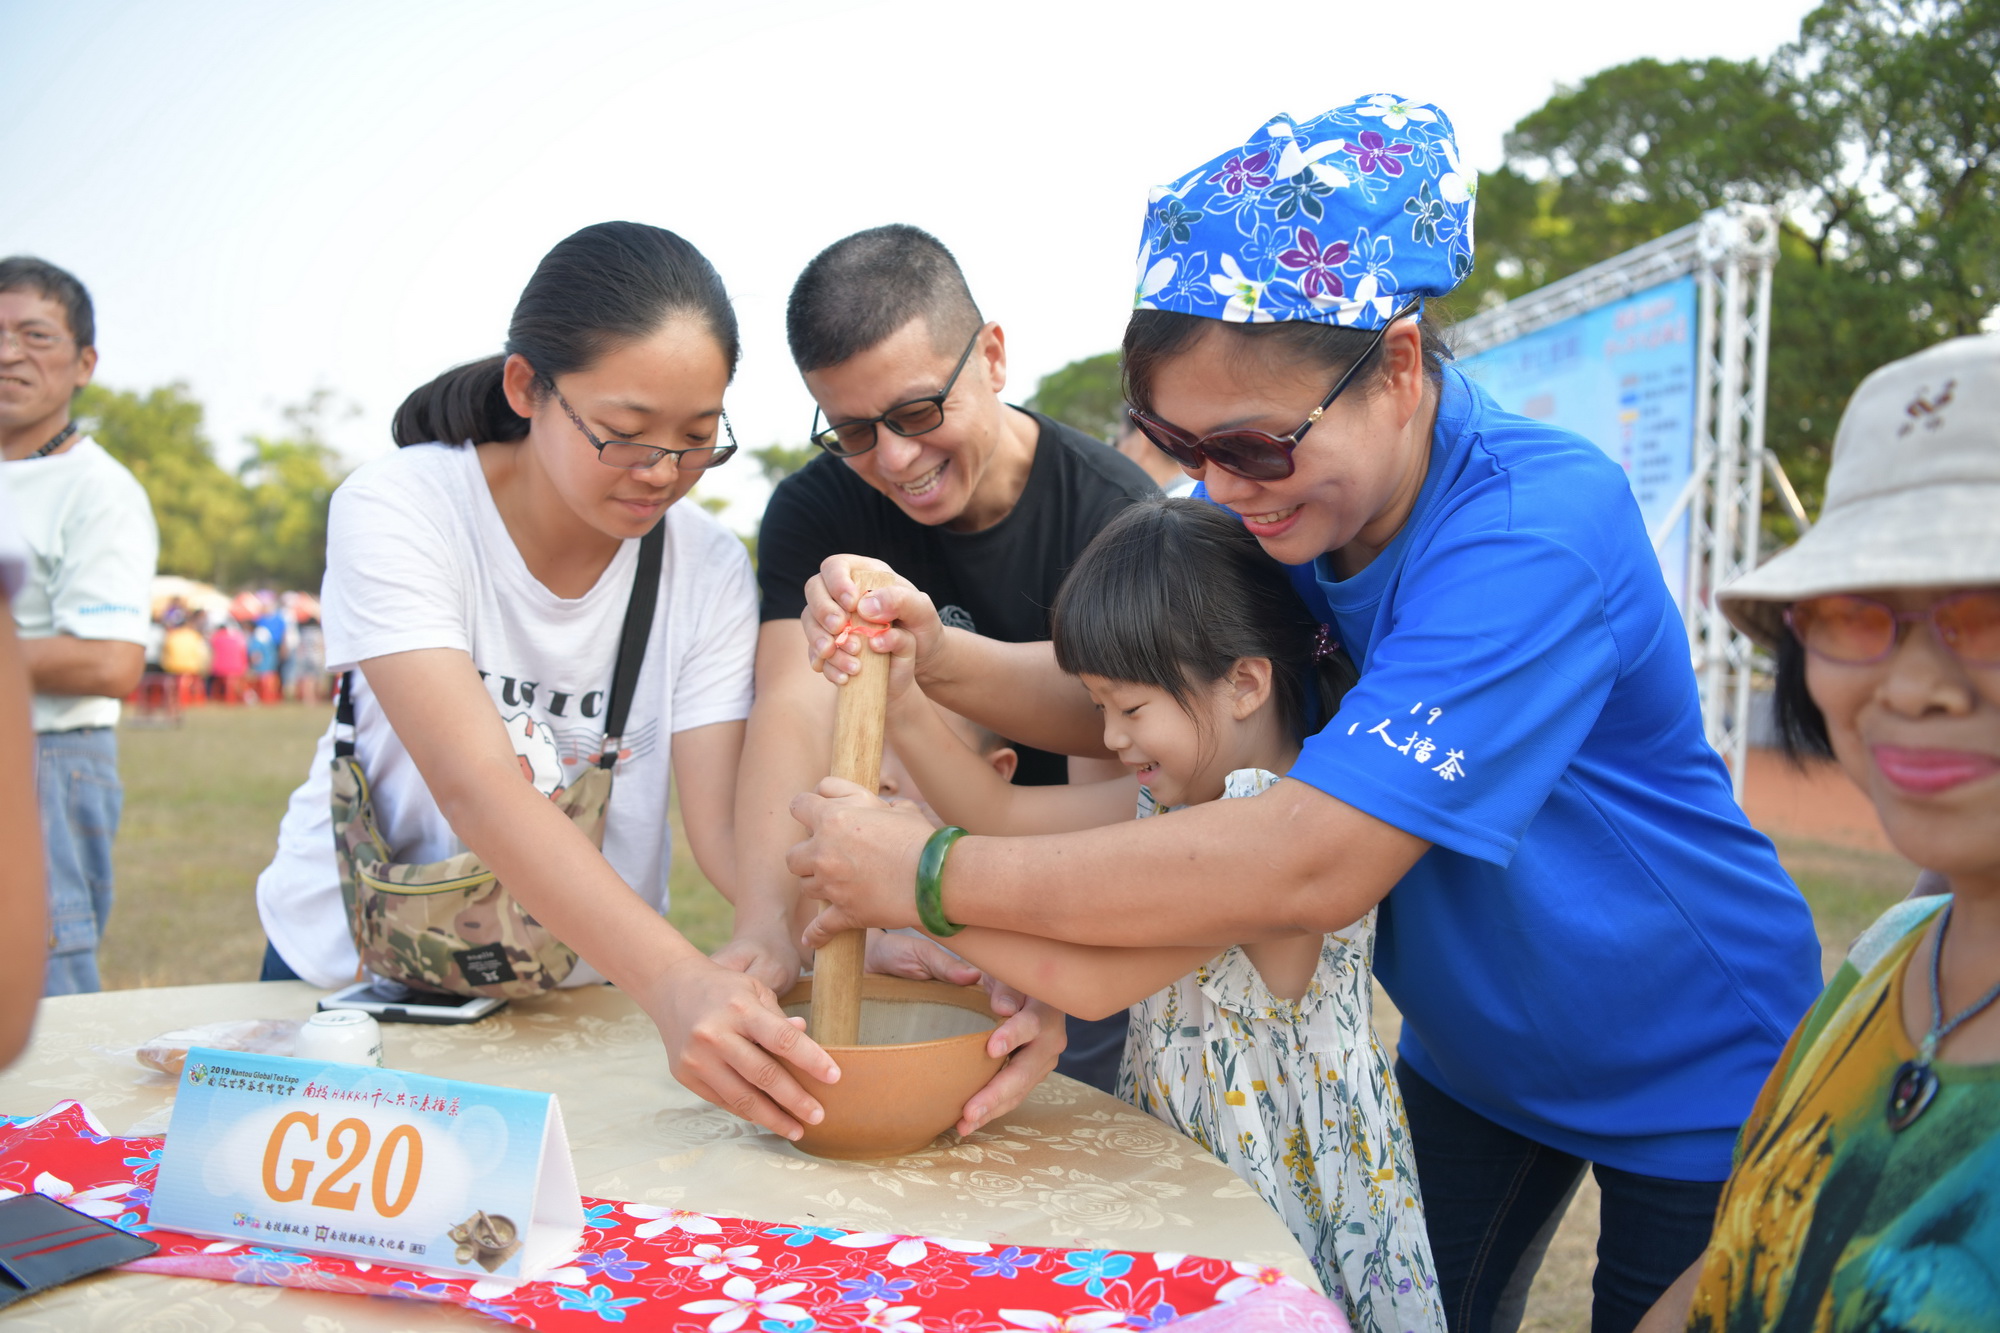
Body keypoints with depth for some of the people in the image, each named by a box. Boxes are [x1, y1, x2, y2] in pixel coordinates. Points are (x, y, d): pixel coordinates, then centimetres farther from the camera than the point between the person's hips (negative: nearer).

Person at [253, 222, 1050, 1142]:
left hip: (587, 988, 1)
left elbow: (726, 811, -16)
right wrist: (675, 981, -43)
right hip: (353, 972, -1)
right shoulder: (397, 511, -19)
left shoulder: (707, 568, -9)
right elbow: (476, 787, -30)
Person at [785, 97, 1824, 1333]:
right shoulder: (1288, 507, -12)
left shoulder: (1536, 526, -36)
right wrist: (937, 655, -26)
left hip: (1695, 1079, -6)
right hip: (1473, 1049, 6)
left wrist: (933, 873, -38)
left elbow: (1314, 860, -43)